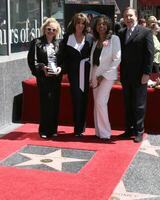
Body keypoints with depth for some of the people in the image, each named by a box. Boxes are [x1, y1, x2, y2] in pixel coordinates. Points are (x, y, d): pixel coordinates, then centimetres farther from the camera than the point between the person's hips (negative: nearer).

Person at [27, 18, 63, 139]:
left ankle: (53, 129, 15)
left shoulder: (58, 43, 11)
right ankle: (44, 130, 2)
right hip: (43, 77, -3)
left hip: (56, 76, 3)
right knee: (46, 101, -9)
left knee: (55, 102, 5)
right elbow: (32, 60, -2)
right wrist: (42, 68, -14)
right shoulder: (37, 43, 2)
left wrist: (60, 68, -5)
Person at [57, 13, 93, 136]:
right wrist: (67, 68, -5)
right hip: (73, 73, -1)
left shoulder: (89, 38, 5)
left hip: (86, 72, 1)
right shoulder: (67, 38, 4)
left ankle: (81, 127, 18)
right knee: (77, 99, -3)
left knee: (84, 99, 7)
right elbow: (62, 56, 4)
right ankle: (78, 128, 4)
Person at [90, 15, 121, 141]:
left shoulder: (114, 39, -6)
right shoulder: (95, 41, 13)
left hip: (107, 75, -6)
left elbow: (117, 59, -12)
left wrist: (104, 75, -15)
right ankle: (99, 132, 14)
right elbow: (93, 60, 15)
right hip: (95, 74, 6)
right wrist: (91, 77, 7)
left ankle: (105, 133, -6)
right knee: (97, 103, 7)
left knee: (100, 102, -15)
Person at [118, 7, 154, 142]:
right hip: (125, 75, 5)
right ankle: (129, 129, 19)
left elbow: (150, 54, -8)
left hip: (139, 75, -5)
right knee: (128, 104, 10)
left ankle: (139, 131, 10)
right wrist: (121, 72, -2)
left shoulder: (145, 32, -4)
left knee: (139, 105, 1)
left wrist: (147, 73, -13)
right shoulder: (121, 33, 11)